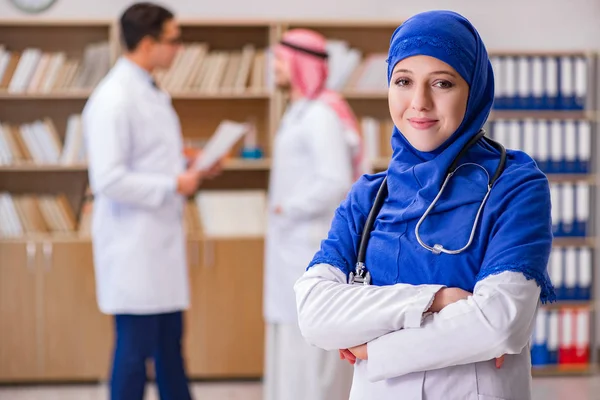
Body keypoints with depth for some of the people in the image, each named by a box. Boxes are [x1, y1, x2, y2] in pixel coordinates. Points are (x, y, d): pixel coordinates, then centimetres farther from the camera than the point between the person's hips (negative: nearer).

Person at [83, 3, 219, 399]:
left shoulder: (152, 92, 11)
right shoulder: (113, 99, -17)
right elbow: (108, 179, -23)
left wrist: (191, 168, 5)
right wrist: (174, 185, -17)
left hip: (162, 238, 9)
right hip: (133, 244, -9)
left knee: (170, 343, 15)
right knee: (136, 345, -1)